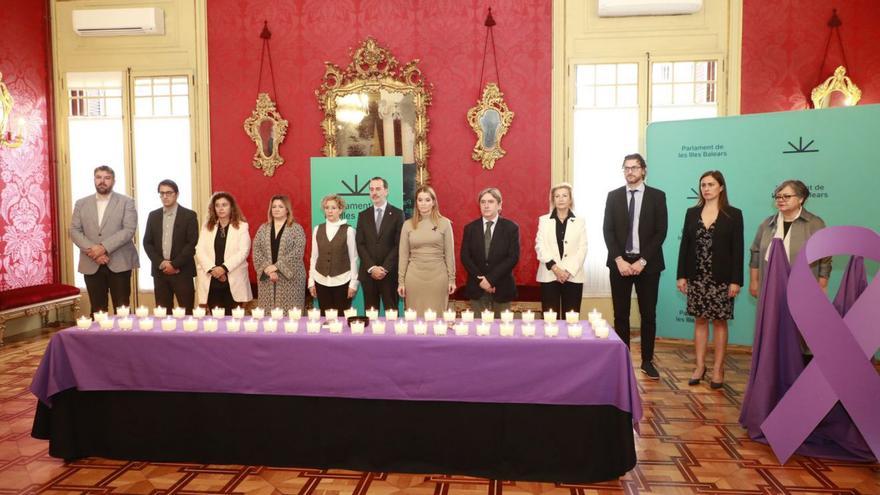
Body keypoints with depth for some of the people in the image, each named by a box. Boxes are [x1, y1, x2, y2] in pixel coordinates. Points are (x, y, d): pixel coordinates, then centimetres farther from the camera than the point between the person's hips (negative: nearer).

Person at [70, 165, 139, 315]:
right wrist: (92, 250, -11)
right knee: (97, 310, 7)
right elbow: (74, 231, 5)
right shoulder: (81, 203, 12)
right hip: (91, 265, 3)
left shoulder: (126, 202, 2)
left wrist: (104, 247, -18)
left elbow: (129, 230, -9)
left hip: (119, 263, -3)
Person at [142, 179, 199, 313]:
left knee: (186, 312, -3)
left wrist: (174, 264, -13)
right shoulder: (153, 215, 11)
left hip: (182, 271, -3)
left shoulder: (189, 215, -1)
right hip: (160, 271, 3)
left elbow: (192, 244, -8)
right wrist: (161, 263, -7)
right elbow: (147, 243, 8)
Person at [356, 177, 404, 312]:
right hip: (368, 273, 3)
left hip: (390, 273, -2)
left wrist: (385, 268, -11)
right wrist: (371, 268, -8)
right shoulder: (363, 215, 11)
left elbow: (399, 245, -4)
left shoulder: (397, 214, 2)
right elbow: (360, 244, 5)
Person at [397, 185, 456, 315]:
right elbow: (403, 255, 7)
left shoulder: (444, 223, 1)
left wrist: (452, 278, 2)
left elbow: (449, 253, 4)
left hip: (438, 276, -1)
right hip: (414, 276, 1)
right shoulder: (408, 224, 4)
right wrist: (401, 281, 5)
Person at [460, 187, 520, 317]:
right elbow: (465, 256, 2)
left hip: (502, 287, -1)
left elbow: (513, 257, -7)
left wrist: (491, 279, -14)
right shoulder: (470, 228, 6)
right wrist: (480, 279, -11)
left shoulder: (511, 228, 0)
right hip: (477, 288, 1)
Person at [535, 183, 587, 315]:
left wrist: (569, 271, -11)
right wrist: (554, 268, -12)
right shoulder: (544, 220, 9)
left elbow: (582, 249, 1)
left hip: (573, 276, 0)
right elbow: (540, 246, 0)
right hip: (549, 276, 0)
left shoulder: (580, 221, 9)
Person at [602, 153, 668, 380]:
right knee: (620, 314, 5)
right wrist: (619, 260, -10)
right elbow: (607, 230, 2)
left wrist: (642, 261, -12)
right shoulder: (613, 196, 6)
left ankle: (647, 361, 16)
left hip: (647, 264, -1)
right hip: (620, 263, 1)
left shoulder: (657, 196, 2)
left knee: (648, 314, 5)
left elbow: (661, 232, -4)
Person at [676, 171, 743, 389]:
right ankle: (700, 366, 16)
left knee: (719, 322, 5)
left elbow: (737, 249, -5)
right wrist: (681, 275, 2)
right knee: (700, 321, 8)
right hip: (696, 278, 3)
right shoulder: (692, 213, 7)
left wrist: (736, 280, -10)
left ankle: (718, 369, 13)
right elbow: (684, 245, 7)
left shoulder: (733, 214, -2)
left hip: (721, 279, -3)